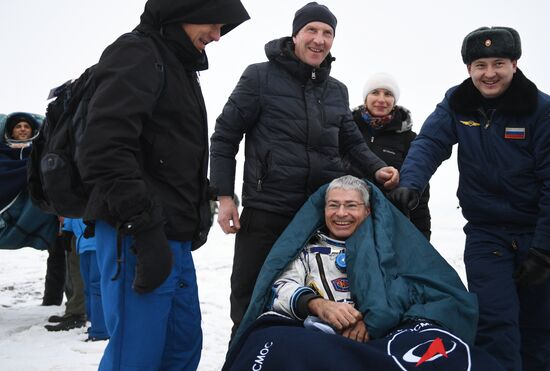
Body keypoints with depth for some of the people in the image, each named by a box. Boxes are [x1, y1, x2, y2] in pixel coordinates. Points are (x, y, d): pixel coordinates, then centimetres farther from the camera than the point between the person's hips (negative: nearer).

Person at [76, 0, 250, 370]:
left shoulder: (181, 66, 22)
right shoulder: (136, 54, -8)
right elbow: (105, 149, -21)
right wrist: (147, 228, -23)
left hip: (175, 237, 10)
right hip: (139, 237, -10)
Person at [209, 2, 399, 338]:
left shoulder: (337, 90, 12)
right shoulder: (261, 77, -3)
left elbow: (352, 142, 19)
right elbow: (225, 136, -3)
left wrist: (377, 169, -1)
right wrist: (224, 195, -9)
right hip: (266, 210, -4)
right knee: (251, 299, 6)